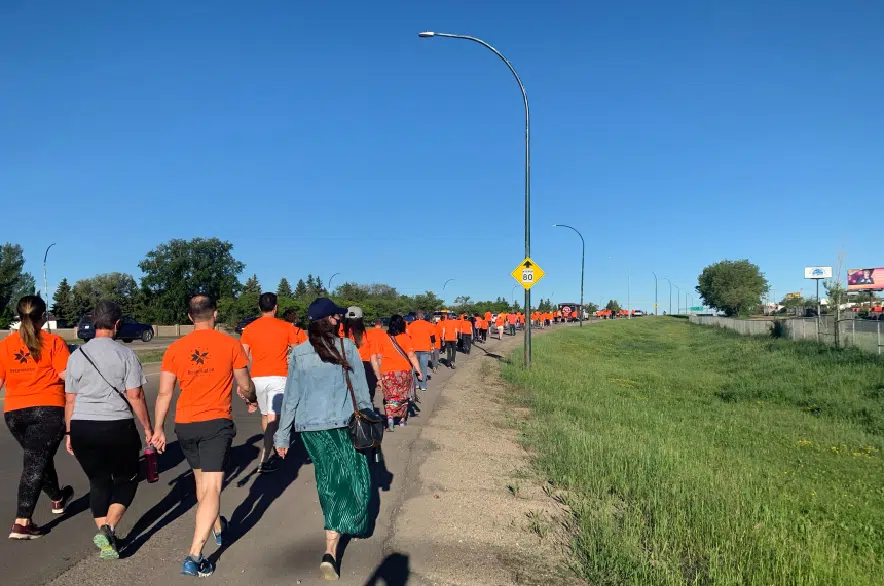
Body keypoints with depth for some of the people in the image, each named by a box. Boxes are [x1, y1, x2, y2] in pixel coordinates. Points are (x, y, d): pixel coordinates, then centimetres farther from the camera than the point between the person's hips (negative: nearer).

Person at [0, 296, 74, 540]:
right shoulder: (53, 342, -6)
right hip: (49, 409, -4)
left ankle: (58, 499, 43)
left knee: (38, 458, 22)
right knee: (36, 463, -3)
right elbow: (68, 374, -13)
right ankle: (21, 523, -9)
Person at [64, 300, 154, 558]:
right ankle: (108, 528, -6)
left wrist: (69, 433, 17)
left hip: (82, 428, 4)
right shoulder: (125, 354, -7)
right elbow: (135, 396, -8)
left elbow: (70, 400, 7)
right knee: (126, 479, 14)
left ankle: (105, 542, 16)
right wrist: (148, 428, 1)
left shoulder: (77, 355, 4)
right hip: (117, 426, -3)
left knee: (98, 482, 16)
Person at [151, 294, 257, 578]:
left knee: (201, 480, 24)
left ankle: (218, 528, 45)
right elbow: (245, 385, 2)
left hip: (184, 424, 4)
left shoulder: (175, 348, 1)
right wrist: (252, 397, 23)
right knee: (212, 488, -4)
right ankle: (194, 557, -12)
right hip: (216, 423, -4)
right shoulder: (231, 344, -6)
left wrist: (158, 429, 9)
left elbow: (164, 393, 1)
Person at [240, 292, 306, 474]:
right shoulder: (286, 327, -2)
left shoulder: (249, 329, 2)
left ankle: (270, 451, 37)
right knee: (273, 417, -3)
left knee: (265, 415, 21)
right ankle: (265, 461, -10)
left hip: (257, 378, 3)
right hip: (278, 378, -3)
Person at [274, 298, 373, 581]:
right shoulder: (347, 347, -7)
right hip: (341, 425, -3)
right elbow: (361, 391, -3)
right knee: (350, 482, 6)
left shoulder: (298, 353, 0)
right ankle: (330, 552, 0)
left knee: (327, 480, 21)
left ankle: (335, 527, 39)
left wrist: (283, 436, 8)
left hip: (308, 426, 4)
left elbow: (291, 397, 1)